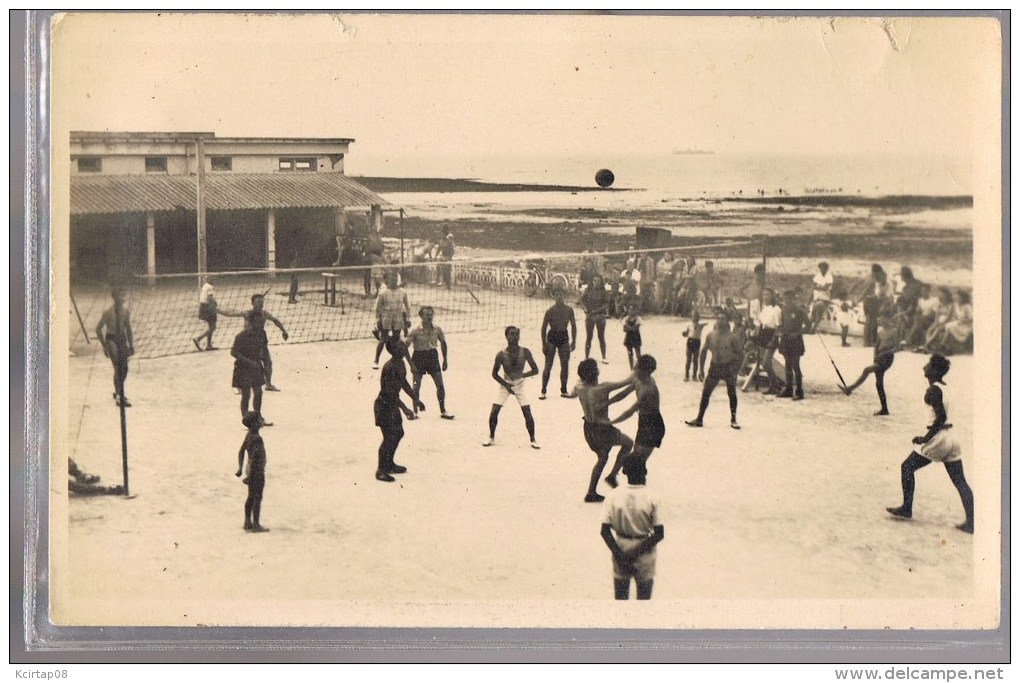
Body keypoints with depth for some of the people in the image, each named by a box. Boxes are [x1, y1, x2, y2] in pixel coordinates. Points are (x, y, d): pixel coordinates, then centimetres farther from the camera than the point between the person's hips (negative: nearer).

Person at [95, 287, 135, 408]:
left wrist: (131, 345, 14)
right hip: (111, 339, -6)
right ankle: (119, 396, -19)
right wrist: (104, 346, -8)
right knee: (118, 367, -18)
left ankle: (119, 393, 30)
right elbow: (98, 329, -7)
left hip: (122, 339, 6)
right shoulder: (108, 312, -13)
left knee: (124, 369, 8)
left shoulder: (126, 311, 3)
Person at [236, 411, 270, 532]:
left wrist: (240, 468, 18)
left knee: (251, 497, 16)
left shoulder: (249, 435, 4)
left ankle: (247, 522, 24)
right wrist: (249, 476, -25)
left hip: (252, 471, 9)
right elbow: (253, 457, -27)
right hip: (257, 471, -9)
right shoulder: (256, 438, -24)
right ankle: (256, 525, 4)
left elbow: (241, 452, 12)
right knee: (257, 498, -1)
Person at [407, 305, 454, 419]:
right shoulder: (416, 331, -14)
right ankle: (415, 411, 16)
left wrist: (445, 360, 11)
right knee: (417, 386, 2)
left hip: (432, 355, 3)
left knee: (440, 384, 0)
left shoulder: (437, 329, -3)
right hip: (419, 357, -3)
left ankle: (443, 411, 10)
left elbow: (443, 343, 12)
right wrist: (411, 363, -16)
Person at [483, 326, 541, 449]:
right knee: (493, 412, -7)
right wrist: (506, 385, -18)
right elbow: (494, 374, -8)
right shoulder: (501, 355, -19)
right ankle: (491, 438, 15)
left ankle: (533, 440, 8)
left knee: (527, 413, -8)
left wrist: (522, 375, -29)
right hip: (505, 385, 0)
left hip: (519, 385, 0)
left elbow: (535, 370, -13)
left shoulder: (525, 352, -17)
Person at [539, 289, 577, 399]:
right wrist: (544, 344, -6)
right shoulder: (550, 311, -8)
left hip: (564, 337, 3)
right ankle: (543, 391, 2)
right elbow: (544, 327, -3)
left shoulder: (569, 310, 1)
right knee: (548, 365, -2)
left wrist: (573, 341, 6)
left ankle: (564, 390, 15)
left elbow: (573, 326, 10)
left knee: (565, 365, 5)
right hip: (552, 337, -3)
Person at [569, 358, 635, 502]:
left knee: (602, 458, 27)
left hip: (588, 429, 7)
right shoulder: (602, 388, -28)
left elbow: (572, 394, 17)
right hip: (603, 430, -7)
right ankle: (612, 476, 18)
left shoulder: (579, 387, -9)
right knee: (628, 443, 21)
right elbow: (627, 382, -22)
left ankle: (591, 493, 28)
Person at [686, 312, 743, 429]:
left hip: (729, 367, -3)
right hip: (714, 367, 3)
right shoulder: (710, 335, 0)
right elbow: (704, 351, 9)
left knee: (732, 394, 4)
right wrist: (701, 369, 7)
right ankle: (699, 419, 8)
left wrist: (736, 371, -13)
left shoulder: (732, 338, -11)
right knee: (705, 393, 1)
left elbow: (740, 354, -7)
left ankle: (733, 420, 17)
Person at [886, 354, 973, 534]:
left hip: (938, 438, -8)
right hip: (951, 438, 8)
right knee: (960, 481, 6)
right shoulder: (944, 386, 11)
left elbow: (940, 417, -21)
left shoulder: (933, 390, -15)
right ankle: (971, 522, 1)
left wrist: (925, 438, -17)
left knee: (907, 467, 9)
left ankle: (907, 509, 13)